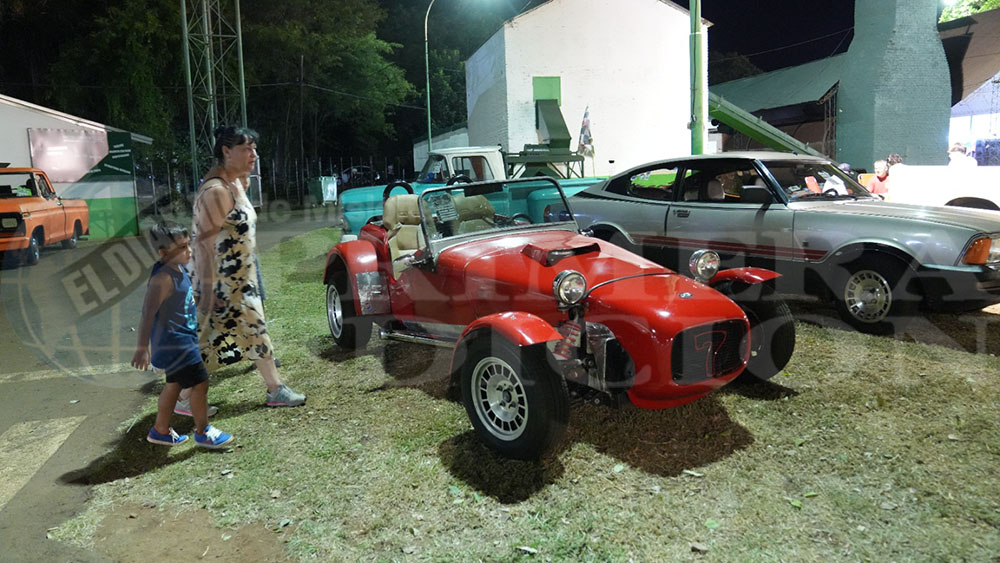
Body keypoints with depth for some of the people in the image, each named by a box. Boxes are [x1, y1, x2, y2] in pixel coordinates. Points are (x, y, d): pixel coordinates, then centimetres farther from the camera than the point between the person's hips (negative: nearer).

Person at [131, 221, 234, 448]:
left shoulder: (178, 269, 4)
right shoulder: (163, 278, -25)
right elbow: (148, 312, -30)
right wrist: (142, 348, -34)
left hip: (182, 339, 10)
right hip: (173, 342, -10)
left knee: (174, 384, 21)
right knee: (200, 383, -3)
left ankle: (161, 431, 36)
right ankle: (203, 432, 14)